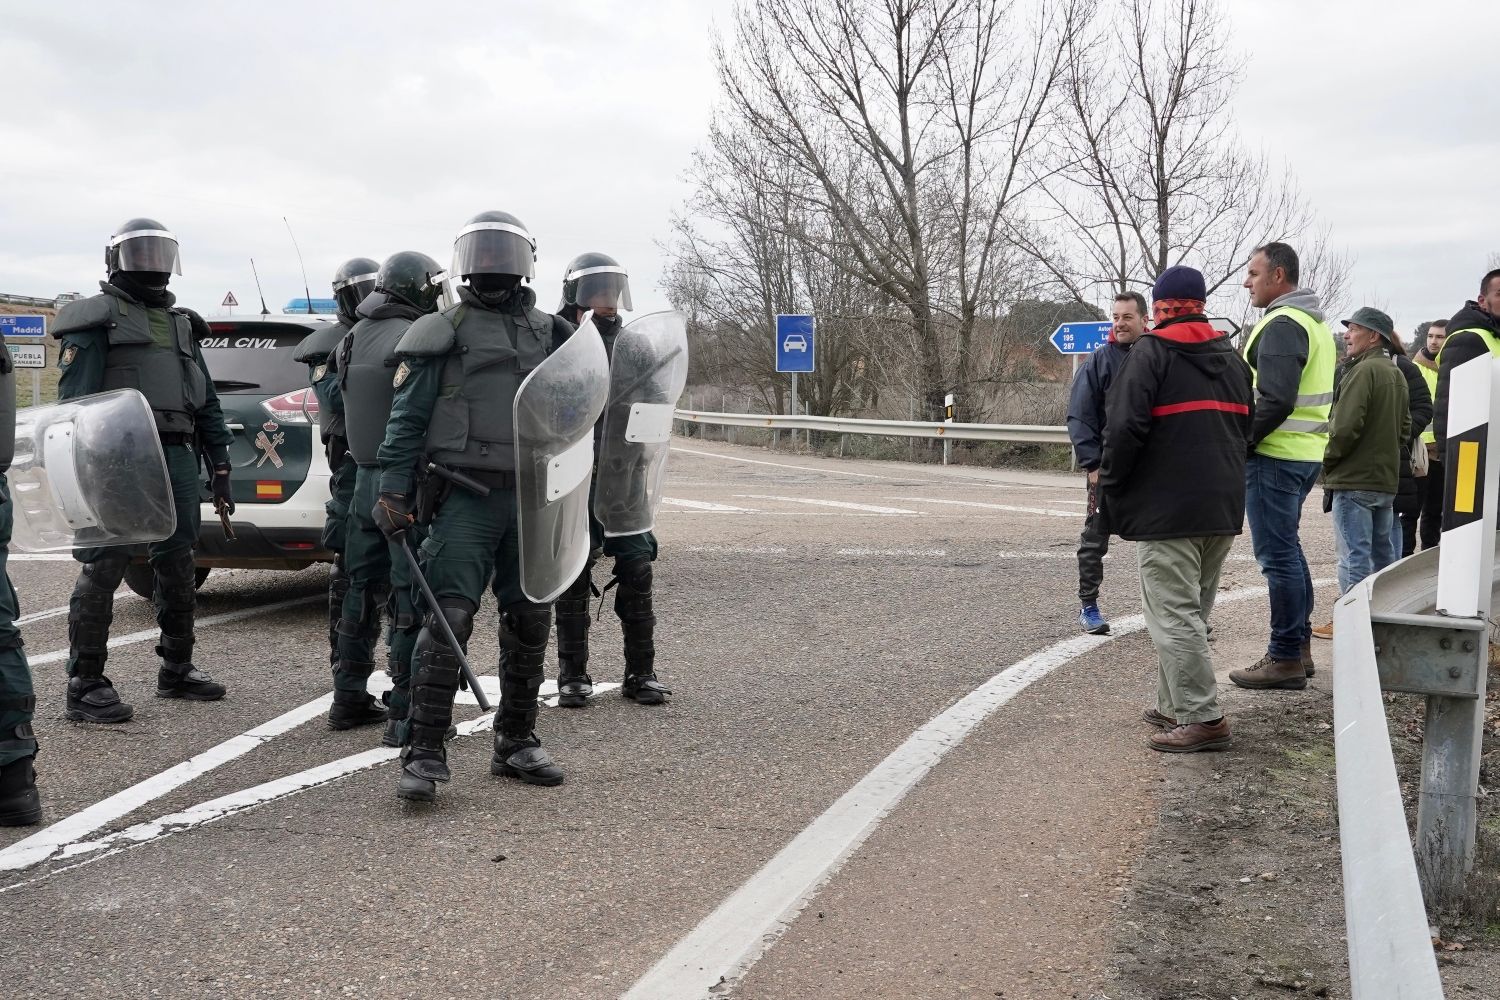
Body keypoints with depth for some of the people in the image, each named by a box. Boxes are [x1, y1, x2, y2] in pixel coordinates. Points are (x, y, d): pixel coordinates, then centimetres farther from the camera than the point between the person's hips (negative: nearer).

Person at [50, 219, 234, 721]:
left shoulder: (181, 323, 21)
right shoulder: (96, 318, 0)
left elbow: (207, 401, 21)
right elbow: (74, 398, -8)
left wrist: (220, 466, 14)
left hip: (177, 457, 7)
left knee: (178, 566, 12)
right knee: (103, 569, -7)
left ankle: (176, 669, 24)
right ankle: (84, 686, -2)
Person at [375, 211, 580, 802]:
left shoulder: (547, 334, 15)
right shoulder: (442, 333, 2)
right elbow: (407, 419, -1)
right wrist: (394, 492, -9)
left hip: (531, 498, 5)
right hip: (466, 497, -5)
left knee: (530, 624, 9)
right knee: (448, 620, -13)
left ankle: (515, 743, 22)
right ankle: (424, 754, -8)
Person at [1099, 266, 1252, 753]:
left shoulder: (1150, 353, -7)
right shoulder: (1232, 357, 17)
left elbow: (1124, 427, -15)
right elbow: (1246, 426, 23)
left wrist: (1111, 486, -2)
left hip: (1166, 509, -8)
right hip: (1224, 508, 8)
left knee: (1173, 616, -6)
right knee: (1191, 612, 15)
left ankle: (1202, 719, -8)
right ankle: (1175, 707, 20)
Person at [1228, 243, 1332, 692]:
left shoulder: (1281, 325, -15)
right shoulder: (1314, 323, 17)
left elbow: (1275, 400, -24)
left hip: (1274, 455, -10)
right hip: (1307, 453, 10)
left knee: (1277, 555, -5)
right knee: (1287, 551, 18)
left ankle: (1285, 658, 0)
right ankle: (1299, 646, 25)